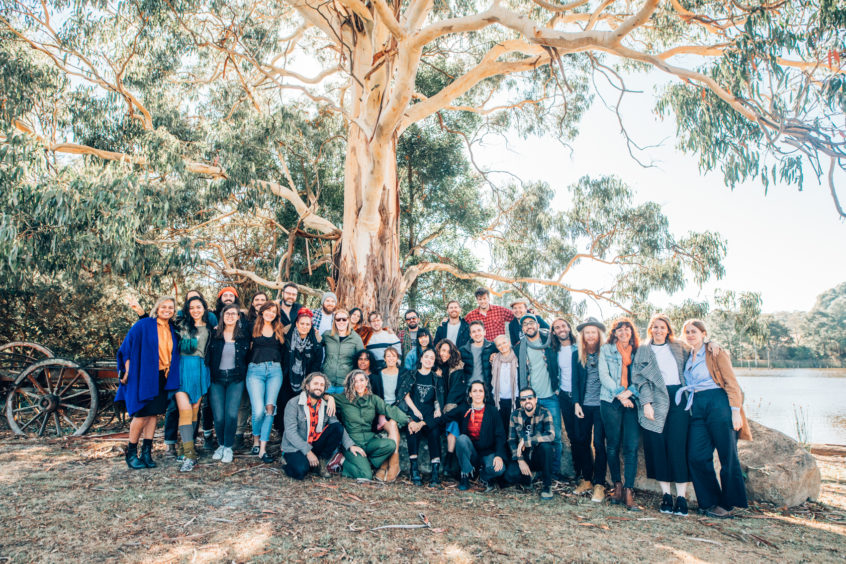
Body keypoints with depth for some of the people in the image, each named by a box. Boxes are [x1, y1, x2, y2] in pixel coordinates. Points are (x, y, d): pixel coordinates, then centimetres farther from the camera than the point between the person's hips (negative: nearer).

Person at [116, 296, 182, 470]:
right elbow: (127, 349, -4)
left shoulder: (172, 330, 10)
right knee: (142, 414, -5)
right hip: (143, 377, -5)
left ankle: (146, 452, 13)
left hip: (163, 378, 5)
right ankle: (131, 452, 12)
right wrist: (128, 372, -8)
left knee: (153, 414, 6)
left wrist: (170, 373, 12)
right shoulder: (142, 326, -5)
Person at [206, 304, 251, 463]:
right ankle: (221, 445, 17)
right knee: (218, 416, -6)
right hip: (217, 379, 0)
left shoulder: (244, 335, 6)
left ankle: (228, 447, 4)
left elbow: (247, 358, 13)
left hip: (235, 379, 0)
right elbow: (208, 357, 7)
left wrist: (244, 376, 6)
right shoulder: (214, 335, 5)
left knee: (231, 414, -13)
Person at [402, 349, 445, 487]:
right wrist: (415, 411, -12)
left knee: (434, 432, -31)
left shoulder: (437, 379, 17)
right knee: (413, 427, -34)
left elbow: (439, 401, 6)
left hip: (429, 415, 1)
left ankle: (436, 472, -33)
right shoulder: (411, 375, 16)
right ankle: (414, 470, -29)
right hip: (413, 412, -1)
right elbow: (406, 395, 5)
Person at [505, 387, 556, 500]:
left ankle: (547, 486, -14)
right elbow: (511, 440, -3)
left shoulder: (544, 413, -11)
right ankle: (527, 479, 13)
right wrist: (520, 460, -15)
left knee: (546, 445, -34)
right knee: (510, 475, -26)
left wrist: (526, 441, -26)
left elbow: (551, 435, -28)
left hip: (539, 456, -2)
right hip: (523, 456, 2)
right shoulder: (515, 415, -3)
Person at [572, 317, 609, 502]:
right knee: (582, 442, 7)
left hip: (601, 404, -3)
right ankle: (587, 479, 21)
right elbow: (575, 381, 8)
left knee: (599, 443, -2)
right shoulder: (577, 355, 8)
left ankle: (599, 484, 7)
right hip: (583, 405, 4)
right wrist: (576, 403, 0)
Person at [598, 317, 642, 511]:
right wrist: (619, 393, -9)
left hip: (632, 402, 1)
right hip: (611, 401, 0)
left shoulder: (639, 351, 12)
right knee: (613, 445, 3)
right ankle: (617, 485, 18)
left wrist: (629, 392, -10)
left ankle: (629, 491, -4)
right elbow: (604, 375, 0)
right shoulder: (606, 349, 9)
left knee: (632, 446, -8)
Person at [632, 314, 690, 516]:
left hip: (678, 399, 1)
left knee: (678, 445, -6)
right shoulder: (642, 350, 9)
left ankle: (681, 497, -1)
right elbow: (639, 378, 3)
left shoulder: (679, 348, 15)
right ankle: (666, 495, 9)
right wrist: (646, 402, -8)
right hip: (656, 401, -1)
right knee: (658, 446, 0)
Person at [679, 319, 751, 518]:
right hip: (698, 409, 6)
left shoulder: (716, 353, 0)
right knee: (696, 456, -2)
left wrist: (735, 411, -12)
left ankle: (727, 504, 13)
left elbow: (731, 383, -5)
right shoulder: (688, 358, 18)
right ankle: (710, 502, 12)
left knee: (728, 456, 0)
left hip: (718, 404, -5)